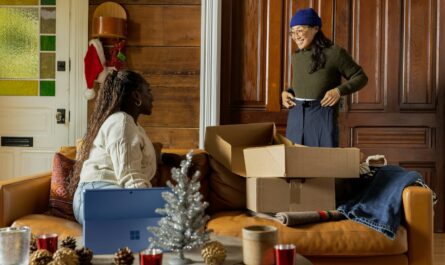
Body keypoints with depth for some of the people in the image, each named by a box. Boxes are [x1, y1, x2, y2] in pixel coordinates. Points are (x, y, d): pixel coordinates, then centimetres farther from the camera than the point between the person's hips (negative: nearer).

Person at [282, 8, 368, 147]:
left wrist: (339, 90, -17)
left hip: (322, 118, -5)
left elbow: (361, 77, -1)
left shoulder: (334, 52, -7)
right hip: (296, 118, 5)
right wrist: (286, 93, 4)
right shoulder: (296, 56, 10)